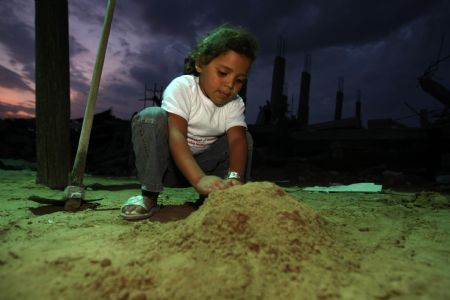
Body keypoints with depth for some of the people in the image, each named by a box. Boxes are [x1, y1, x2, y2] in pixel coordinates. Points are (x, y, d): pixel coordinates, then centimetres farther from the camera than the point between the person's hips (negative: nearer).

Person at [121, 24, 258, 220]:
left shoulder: (235, 104, -10)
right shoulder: (181, 87, -24)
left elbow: (237, 139, -27)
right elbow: (176, 135, -39)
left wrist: (234, 177, -49)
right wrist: (200, 179, -55)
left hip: (203, 164, 3)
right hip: (167, 163, -3)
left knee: (245, 137, -14)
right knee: (150, 117, -30)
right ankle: (149, 196, -21)